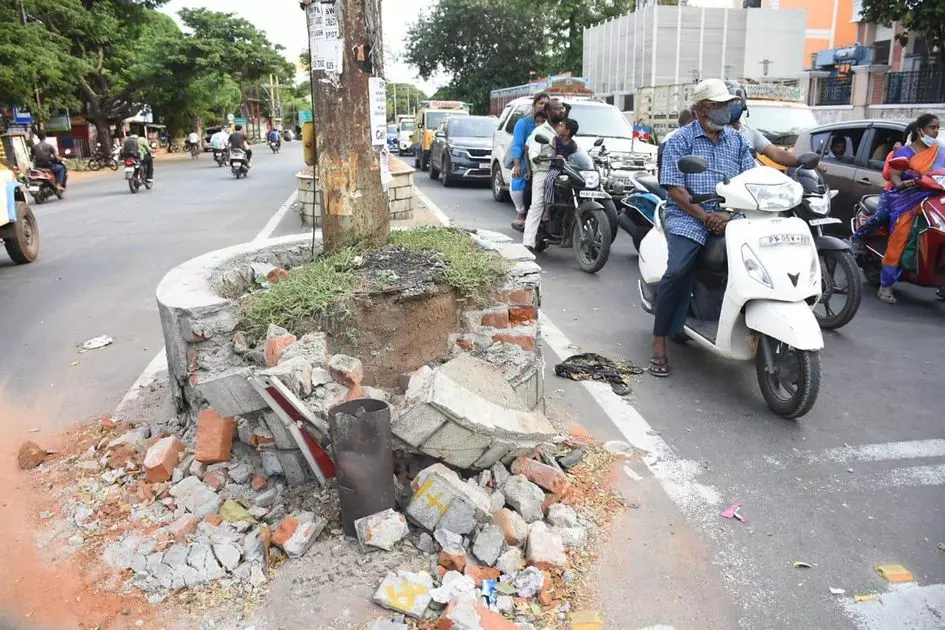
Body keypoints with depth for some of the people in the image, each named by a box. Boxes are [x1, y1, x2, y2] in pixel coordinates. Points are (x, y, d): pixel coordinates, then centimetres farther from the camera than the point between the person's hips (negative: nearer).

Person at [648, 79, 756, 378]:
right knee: (677, 270, -27)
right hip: (688, 217, -4)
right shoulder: (681, 140, 3)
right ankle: (659, 342, -15)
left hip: (728, 217, 4)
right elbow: (674, 187, -6)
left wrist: (729, 214, -11)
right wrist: (705, 216, -14)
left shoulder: (737, 140, 16)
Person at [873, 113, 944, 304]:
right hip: (906, 199, -5)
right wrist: (901, 185, -28)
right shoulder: (904, 152, 6)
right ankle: (885, 286, -16)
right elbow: (894, 175, -6)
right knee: (899, 238, -18)